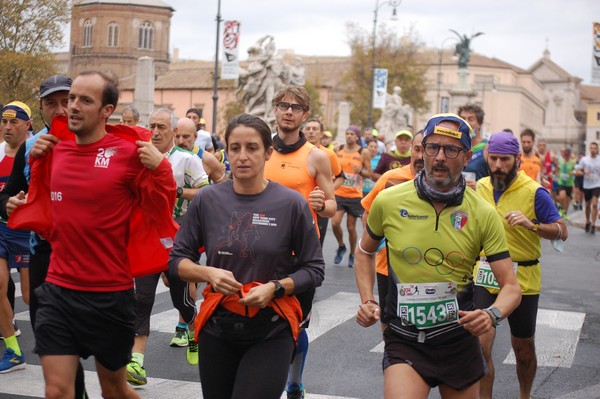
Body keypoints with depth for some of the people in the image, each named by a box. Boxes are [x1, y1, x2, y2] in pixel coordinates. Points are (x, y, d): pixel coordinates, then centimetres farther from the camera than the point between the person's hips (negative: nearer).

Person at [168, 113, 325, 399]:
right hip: (217, 326, 3)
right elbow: (177, 260, 6)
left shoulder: (291, 203, -6)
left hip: (271, 332, -3)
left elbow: (314, 270, -1)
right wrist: (208, 273, -13)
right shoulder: (208, 200, -1)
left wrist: (275, 288, -16)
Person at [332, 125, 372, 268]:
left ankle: (352, 255, 22)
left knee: (351, 226, 3)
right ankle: (341, 247, 17)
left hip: (355, 195, -2)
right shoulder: (338, 150, 6)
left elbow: (369, 174, 0)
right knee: (335, 223, -11)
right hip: (339, 193, 2)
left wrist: (360, 171, -19)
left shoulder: (363, 153, -2)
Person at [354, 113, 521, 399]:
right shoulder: (388, 201, -5)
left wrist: (492, 315, -26)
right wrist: (367, 301, -1)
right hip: (404, 341, -1)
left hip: (459, 340, 2)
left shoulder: (484, 215, -6)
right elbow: (365, 251, 14)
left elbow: (511, 287, -5)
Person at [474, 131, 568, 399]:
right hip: (485, 277, 3)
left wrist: (531, 225, -28)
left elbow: (562, 232, -13)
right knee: (481, 344, -9)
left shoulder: (534, 192, -12)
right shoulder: (481, 187, 2)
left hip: (522, 279, -2)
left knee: (523, 349, 14)